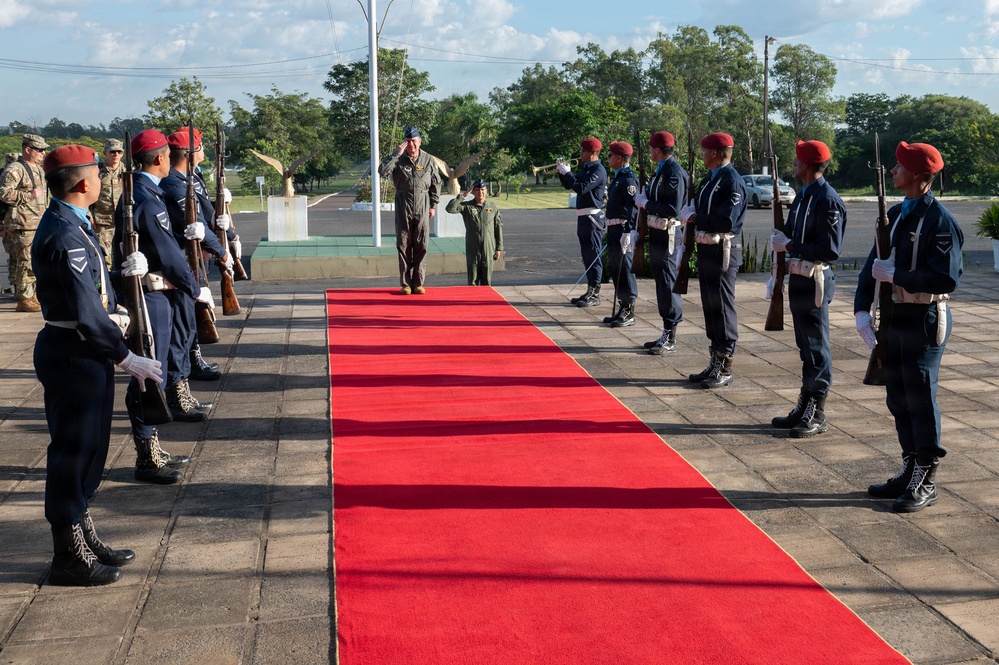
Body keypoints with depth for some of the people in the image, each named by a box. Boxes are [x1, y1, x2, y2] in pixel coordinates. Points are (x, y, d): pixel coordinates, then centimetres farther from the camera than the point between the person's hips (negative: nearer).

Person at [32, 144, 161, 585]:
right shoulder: (63, 235, -22)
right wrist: (125, 358, -21)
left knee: (88, 450, 19)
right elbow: (85, 313, -25)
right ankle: (69, 559, 12)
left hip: (86, 354, 10)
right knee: (73, 453, 0)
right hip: (72, 356, -10)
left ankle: (84, 540, 32)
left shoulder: (69, 225, 11)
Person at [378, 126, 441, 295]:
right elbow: (382, 171, -17)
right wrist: (396, 154, -20)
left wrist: (433, 205, 8)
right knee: (403, 246, 1)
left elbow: (436, 184, 12)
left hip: (422, 208, 1)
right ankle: (405, 284, 8)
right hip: (403, 207, -1)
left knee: (421, 246, 1)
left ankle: (418, 283, 8)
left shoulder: (428, 160, 5)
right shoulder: (398, 159, 0)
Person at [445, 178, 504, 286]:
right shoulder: (466, 206, 1)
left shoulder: (493, 207, 5)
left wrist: (499, 248, 5)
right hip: (472, 249, -1)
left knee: (487, 281, 5)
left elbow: (498, 228, 8)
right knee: (473, 281, 1)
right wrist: (463, 196, -13)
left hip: (488, 249, 1)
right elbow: (450, 208, -14)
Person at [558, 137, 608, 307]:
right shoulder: (585, 169, 16)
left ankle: (595, 295, -4)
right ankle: (590, 292, 20)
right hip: (583, 217, 10)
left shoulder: (598, 170, -13)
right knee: (587, 255, 13)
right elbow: (569, 185, 21)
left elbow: (581, 188, -23)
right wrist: (562, 172, 5)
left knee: (593, 255, -7)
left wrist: (567, 173, -15)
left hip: (592, 217, -10)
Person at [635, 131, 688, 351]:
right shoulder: (661, 170, 14)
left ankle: (670, 339, 3)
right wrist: (645, 198, 5)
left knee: (668, 285, -4)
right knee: (662, 285, 14)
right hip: (657, 234, 10)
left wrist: (646, 203, -16)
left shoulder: (675, 172, -17)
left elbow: (673, 209, -25)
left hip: (668, 237, -10)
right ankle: (667, 333, 23)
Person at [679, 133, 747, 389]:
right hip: (705, 250, 9)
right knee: (710, 308, 15)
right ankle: (714, 364, 25)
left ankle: (724, 370, 6)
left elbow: (727, 222, -24)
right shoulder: (709, 179, 15)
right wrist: (690, 213, -2)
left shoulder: (732, 181, -16)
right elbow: (692, 209, 18)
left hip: (722, 253, -9)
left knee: (723, 309, -2)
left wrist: (695, 218, -15)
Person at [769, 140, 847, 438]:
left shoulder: (828, 200, -17)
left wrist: (790, 245, -19)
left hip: (815, 282, -9)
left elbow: (830, 250, -22)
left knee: (816, 348, -1)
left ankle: (817, 415, 7)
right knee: (805, 346, 16)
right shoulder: (803, 195, 12)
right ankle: (804, 407, 25)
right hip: (798, 279, 9)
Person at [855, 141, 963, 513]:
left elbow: (947, 279, -23)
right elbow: (874, 265, 10)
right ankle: (909, 471, 27)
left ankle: (925, 484, 9)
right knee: (898, 399, 14)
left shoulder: (940, 221, -15)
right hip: (895, 316, 8)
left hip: (925, 319, -8)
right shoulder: (896, 215, 10)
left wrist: (894, 275, -20)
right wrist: (863, 311, -1)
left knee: (920, 400, -1)